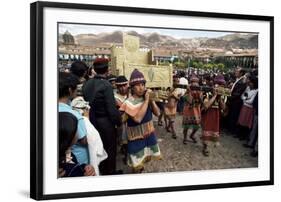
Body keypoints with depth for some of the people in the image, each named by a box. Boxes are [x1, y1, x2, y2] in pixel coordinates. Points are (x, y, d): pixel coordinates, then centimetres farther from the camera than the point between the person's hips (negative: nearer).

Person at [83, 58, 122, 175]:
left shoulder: (87, 84, -3)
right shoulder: (106, 85, -23)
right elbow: (112, 108, -22)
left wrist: (92, 116, 11)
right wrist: (118, 121, -8)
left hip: (92, 120, 6)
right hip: (106, 122, -6)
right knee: (110, 148, 12)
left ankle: (101, 170, 36)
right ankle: (110, 172, 26)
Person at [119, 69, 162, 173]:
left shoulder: (146, 98, -1)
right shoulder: (129, 102, -20)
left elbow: (157, 113, -1)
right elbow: (138, 118, -32)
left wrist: (151, 100, -15)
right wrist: (146, 101, -28)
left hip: (149, 134, 6)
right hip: (137, 138, -6)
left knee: (147, 158, 22)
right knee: (137, 166, 5)